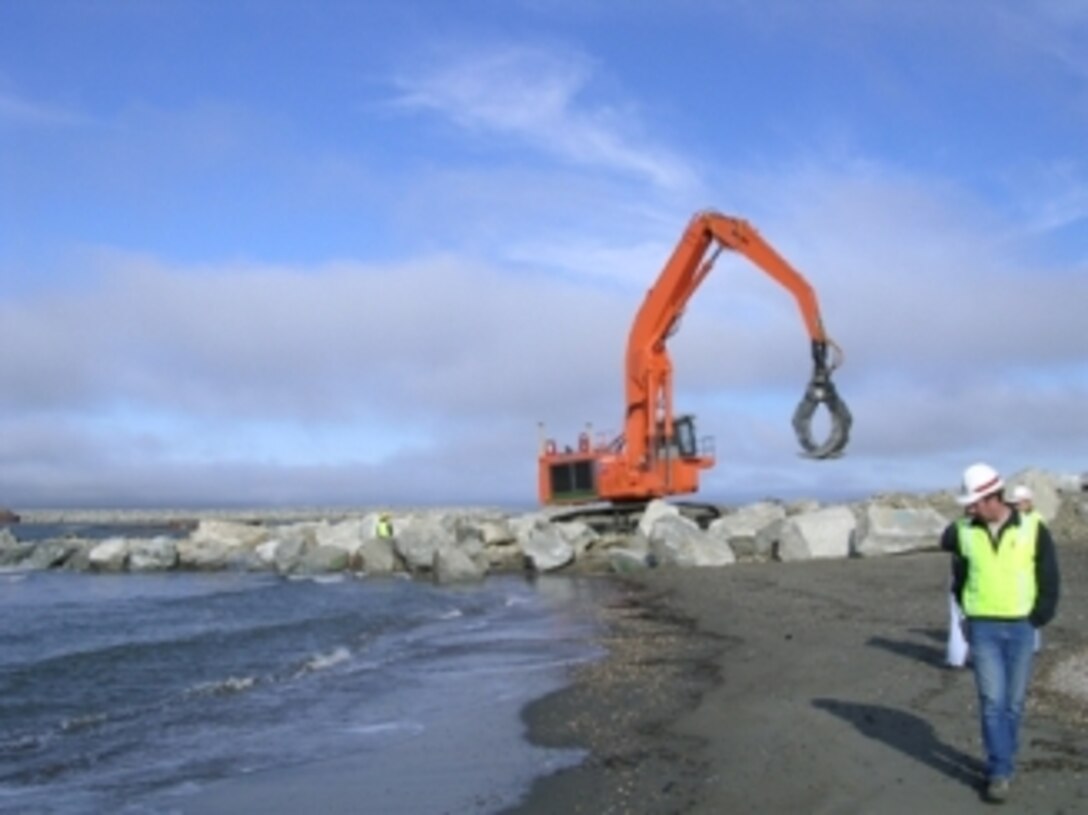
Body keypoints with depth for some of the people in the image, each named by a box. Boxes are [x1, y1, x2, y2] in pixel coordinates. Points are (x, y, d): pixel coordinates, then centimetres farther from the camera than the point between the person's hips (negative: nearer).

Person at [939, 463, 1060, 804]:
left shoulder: (1033, 529, -6)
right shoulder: (963, 531, -3)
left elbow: (1050, 580, 1)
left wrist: (1036, 620, -3)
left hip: (1021, 628, 0)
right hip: (982, 628, 0)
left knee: (1013, 702, 8)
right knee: (992, 701, -6)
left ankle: (1001, 763, 24)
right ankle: (1000, 772, -1)